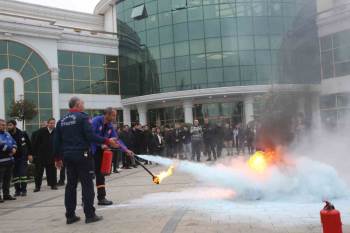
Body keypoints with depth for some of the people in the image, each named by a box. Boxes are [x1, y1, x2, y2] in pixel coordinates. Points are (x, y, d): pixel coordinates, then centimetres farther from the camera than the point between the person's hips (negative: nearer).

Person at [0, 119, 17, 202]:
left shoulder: (7, 134, 17)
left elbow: (14, 142, 18)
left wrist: (14, 148, -3)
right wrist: (10, 150, -13)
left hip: (10, 159, 8)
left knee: (7, 179, 14)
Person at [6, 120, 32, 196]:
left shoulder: (23, 134, -6)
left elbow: (29, 144, 3)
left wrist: (29, 154, 2)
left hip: (23, 157, -2)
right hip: (13, 158, 2)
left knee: (23, 173, -4)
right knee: (15, 175, 4)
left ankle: (23, 190, 5)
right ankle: (17, 190, 14)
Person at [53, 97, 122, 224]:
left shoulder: (61, 120, 12)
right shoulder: (83, 117, -7)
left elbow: (56, 141, 13)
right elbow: (91, 136, -18)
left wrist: (57, 158, 20)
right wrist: (107, 141, -16)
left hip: (67, 156, 7)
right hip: (82, 155, -7)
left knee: (71, 185, 11)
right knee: (87, 184, -1)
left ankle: (70, 215, 15)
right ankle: (89, 215, 0)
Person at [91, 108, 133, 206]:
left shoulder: (110, 126, 6)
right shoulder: (96, 121, -16)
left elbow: (116, 139, 6)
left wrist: (126, 150, -2)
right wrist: (101, 145, -26)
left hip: (99, 152, 7)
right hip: (90, 151, -7)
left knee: (100, 174, 8)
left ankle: (101, 198, 14)